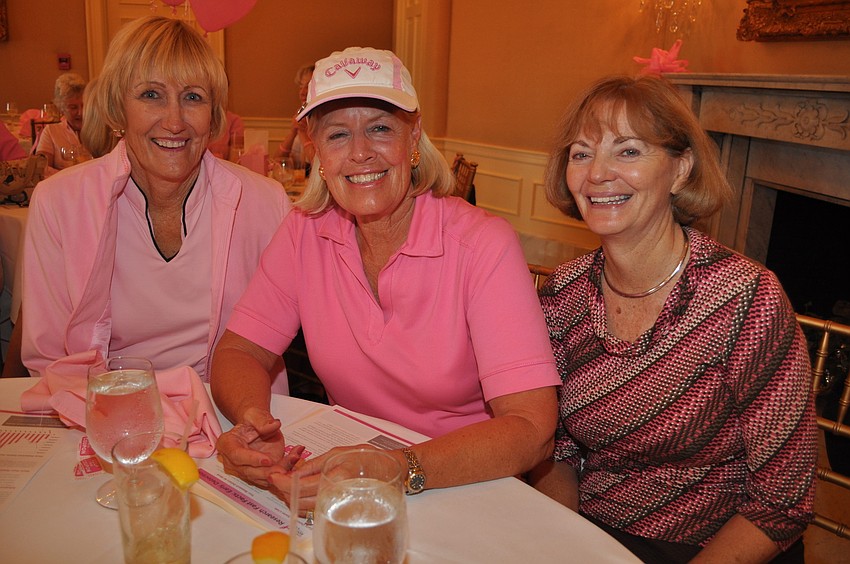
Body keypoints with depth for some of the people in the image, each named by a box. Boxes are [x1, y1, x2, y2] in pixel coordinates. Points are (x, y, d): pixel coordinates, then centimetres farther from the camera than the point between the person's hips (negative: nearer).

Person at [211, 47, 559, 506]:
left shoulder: (483, 245, -18)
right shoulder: (305, 232, -5)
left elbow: (532, 429, -24)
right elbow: (238, 350, -1)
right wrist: (251, 421, -23)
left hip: (467, 488, -2)